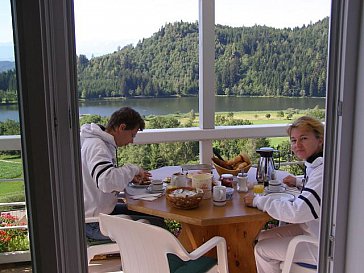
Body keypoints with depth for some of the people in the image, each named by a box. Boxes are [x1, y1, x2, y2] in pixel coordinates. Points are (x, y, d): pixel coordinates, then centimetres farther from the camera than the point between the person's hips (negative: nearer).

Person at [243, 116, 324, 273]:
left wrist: (258, 201, -22)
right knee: (263, 237, 10)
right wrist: (299, 182, 12)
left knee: (262, 250, -3)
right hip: (311, 228, 9)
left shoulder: (324, 170, -28)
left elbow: (298, 212, -32)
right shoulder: (315, 164, 4)